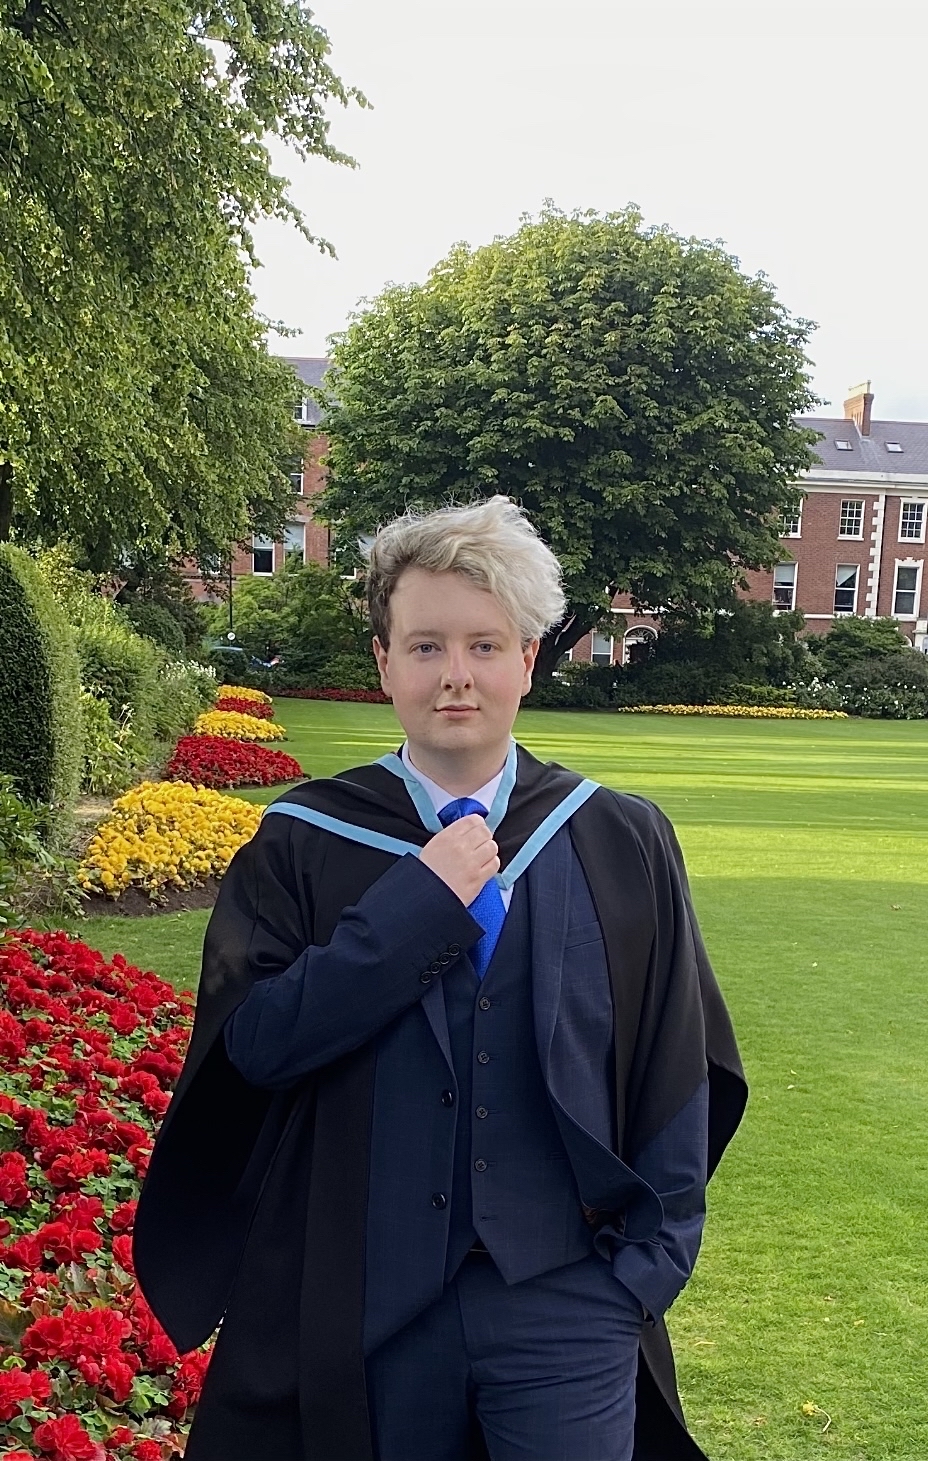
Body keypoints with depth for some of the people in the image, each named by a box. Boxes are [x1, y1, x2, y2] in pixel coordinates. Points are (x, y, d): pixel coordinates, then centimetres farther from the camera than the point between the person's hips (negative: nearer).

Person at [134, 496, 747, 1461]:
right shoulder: (301, 846, -3)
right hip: (359, 1304, 0)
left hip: (563, 1301, 0)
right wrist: (420, 901, -18)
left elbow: (679, 1070, 3)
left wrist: (647, 1265, -3)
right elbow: (253, 1039, -13)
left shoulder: (624, 846, -1)